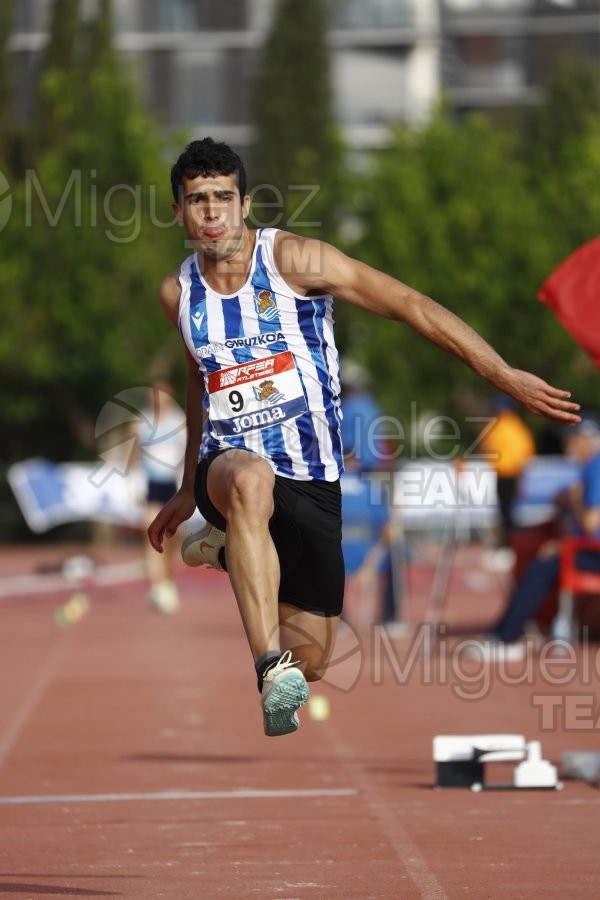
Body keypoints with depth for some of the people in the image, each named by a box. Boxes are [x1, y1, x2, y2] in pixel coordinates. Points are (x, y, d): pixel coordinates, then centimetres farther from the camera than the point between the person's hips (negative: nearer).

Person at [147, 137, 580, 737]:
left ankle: (236, 552, 36)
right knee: (251, 479, -41)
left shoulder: (293, 260, -9)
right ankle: (271, 668, -46)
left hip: (312, 482, 0)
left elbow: (409, 305, -8)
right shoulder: (177, 293, 4)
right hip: (229, 463, 0)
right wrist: (188, 490, 32)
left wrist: (508, 379, -12)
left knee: (310, 660, 5)